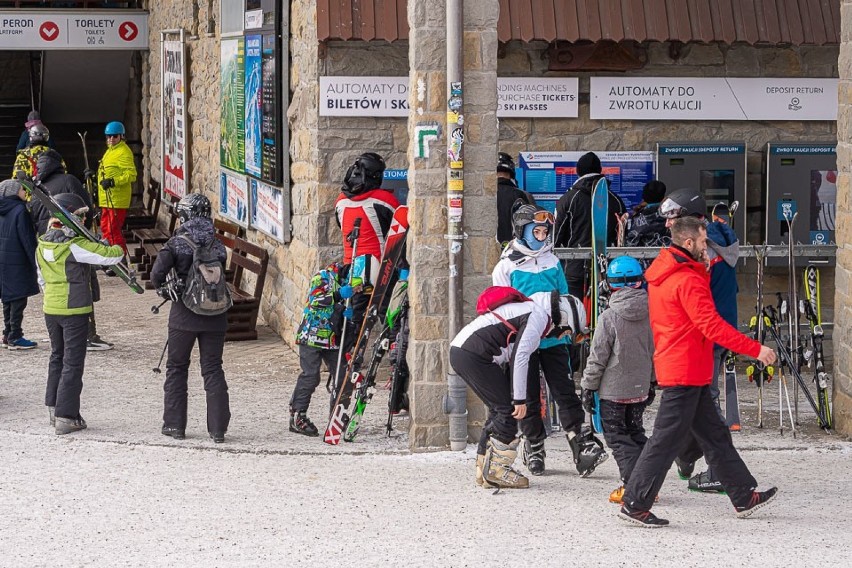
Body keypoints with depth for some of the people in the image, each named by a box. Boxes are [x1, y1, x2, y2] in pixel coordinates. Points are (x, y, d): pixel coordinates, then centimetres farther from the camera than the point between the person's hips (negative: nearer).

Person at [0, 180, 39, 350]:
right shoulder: (20, 210, -13)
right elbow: (27, 239, -15)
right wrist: (36, 262, -11)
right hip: (17, 262, -8)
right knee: (18, 299, -3)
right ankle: (15, 338, -3)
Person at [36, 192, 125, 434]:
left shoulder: (42, 244, 4)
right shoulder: (75, 246, -18)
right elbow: (111, 256, -20)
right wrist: (117, 249, 2)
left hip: (50, 309, 7)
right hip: (75, 311, -7)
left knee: (57, 357, 20)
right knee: (73, 363, -1)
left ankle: (54, 409, 24)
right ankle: (66, 417, -2)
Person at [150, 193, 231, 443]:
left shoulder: (178, 242, -8)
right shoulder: (217, 244, 0)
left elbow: (157, 274, -15)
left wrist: (164, 288, 5)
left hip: (184, 315, -2)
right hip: (214, 315, 2)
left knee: (177, 368, 12)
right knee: (213, 370, 8)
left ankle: (175, 424, 14)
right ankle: (218, 428, 5)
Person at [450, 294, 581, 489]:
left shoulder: (529, 310, 25)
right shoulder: (539, 317, -7)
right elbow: (519, 357, -15)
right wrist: (520, 399, -13)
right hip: (474, 354, -10)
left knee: (498, 410, 16)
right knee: (508, 409, -5)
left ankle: (485, 471, 18)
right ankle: (496, 470, -2)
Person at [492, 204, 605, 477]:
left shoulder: (552, 262, 12)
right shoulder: (507, 266, 1)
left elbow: (566, 298, 20)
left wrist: (570, 322, 6)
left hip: (554, 340, 2)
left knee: (565, 393, -4)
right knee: (529, 398, 5)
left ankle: (583, 446, -8)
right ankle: (534, 448, 16)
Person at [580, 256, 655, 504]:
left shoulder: (609, 317, -17)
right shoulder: (650, 314, 0)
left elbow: (597, 357, -13)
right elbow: (656, 351, 10)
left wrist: (588, 388, -3)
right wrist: (653, 383, 22)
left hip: (613, 390, -6)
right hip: (640, 389, 6)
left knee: (617, 436, 3)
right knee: (635, 433, 19)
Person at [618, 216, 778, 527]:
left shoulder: (662, 275, 12)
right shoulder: (687, 280, -18)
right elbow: (713, 326, -23)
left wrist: (704, 269, 9)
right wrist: (756, 349, -19)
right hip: (686, 373, -10)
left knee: (714, 434, 15)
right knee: (667, 440, -5)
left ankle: (744, 496, 22)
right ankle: (635, 505, -1)